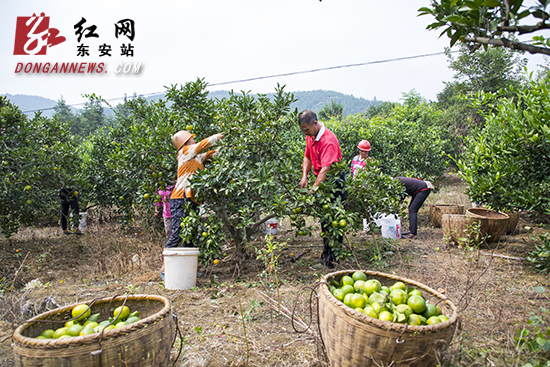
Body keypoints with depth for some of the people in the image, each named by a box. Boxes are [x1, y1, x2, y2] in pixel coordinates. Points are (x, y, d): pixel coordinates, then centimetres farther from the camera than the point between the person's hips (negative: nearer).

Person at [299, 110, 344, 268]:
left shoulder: (328, 140, -25)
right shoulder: (310, 136, 3)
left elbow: (326, 168, -33)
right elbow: (307, 157, 13)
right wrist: (304, 176, -4)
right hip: (320, 180, 9)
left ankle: (334, 256, 3)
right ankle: (326, 252, 27)